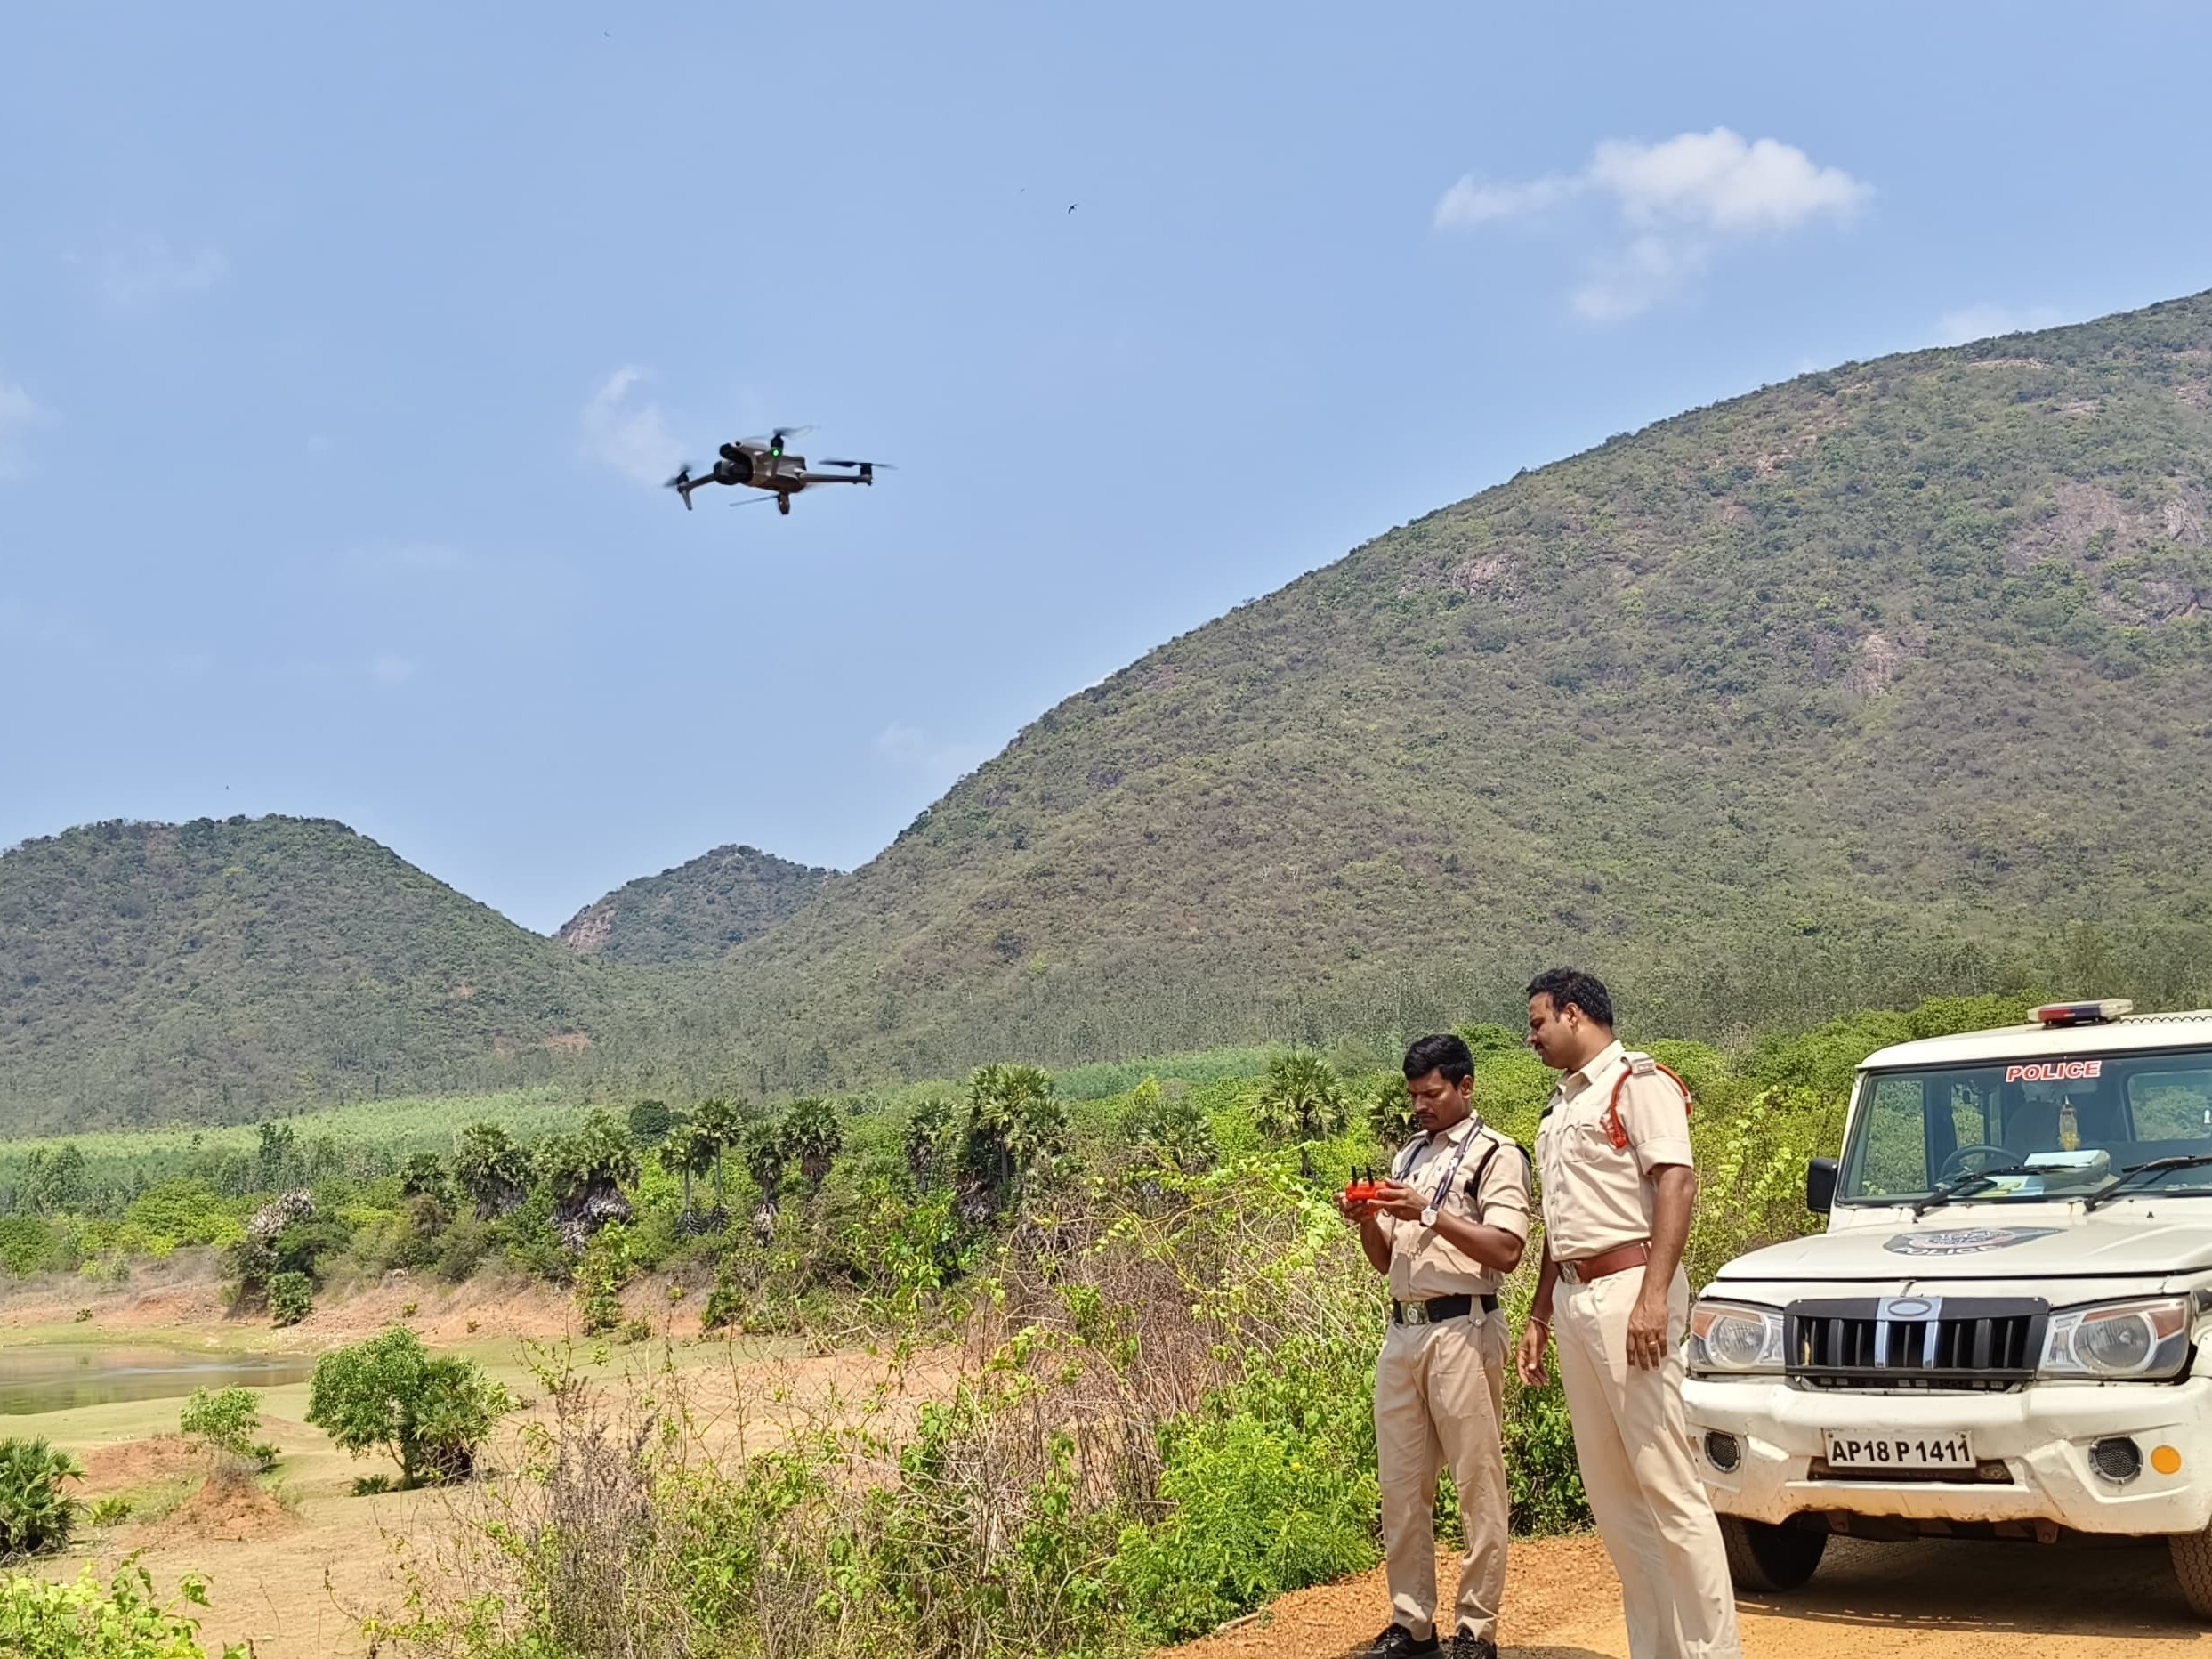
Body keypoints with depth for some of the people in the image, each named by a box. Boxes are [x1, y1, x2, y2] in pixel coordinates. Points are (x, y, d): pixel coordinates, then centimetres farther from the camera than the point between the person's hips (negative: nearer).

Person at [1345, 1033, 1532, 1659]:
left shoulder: (1495, 1155, -2)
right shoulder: (1407, 1158, 19)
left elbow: (1506, 1251, -14)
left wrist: (1428, 1213, -18)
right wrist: (1367, 1221, 1)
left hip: (1462, 1331, -7)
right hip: (1402, 1331, 7)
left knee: (1478, 1486, -3)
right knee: (1401, 1487, 8)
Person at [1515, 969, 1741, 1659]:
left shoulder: (1639, 1082, -6)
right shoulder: (1561, 1104, 21)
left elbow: (1677, 1183, -17)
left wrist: (1653, 1295, -25)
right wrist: (1540, 1312, 21)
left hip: (1628, 1289, -9)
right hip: (1574, 1299, 9)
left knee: (1665, 1483, -9)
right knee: (1609, 1490, 8)